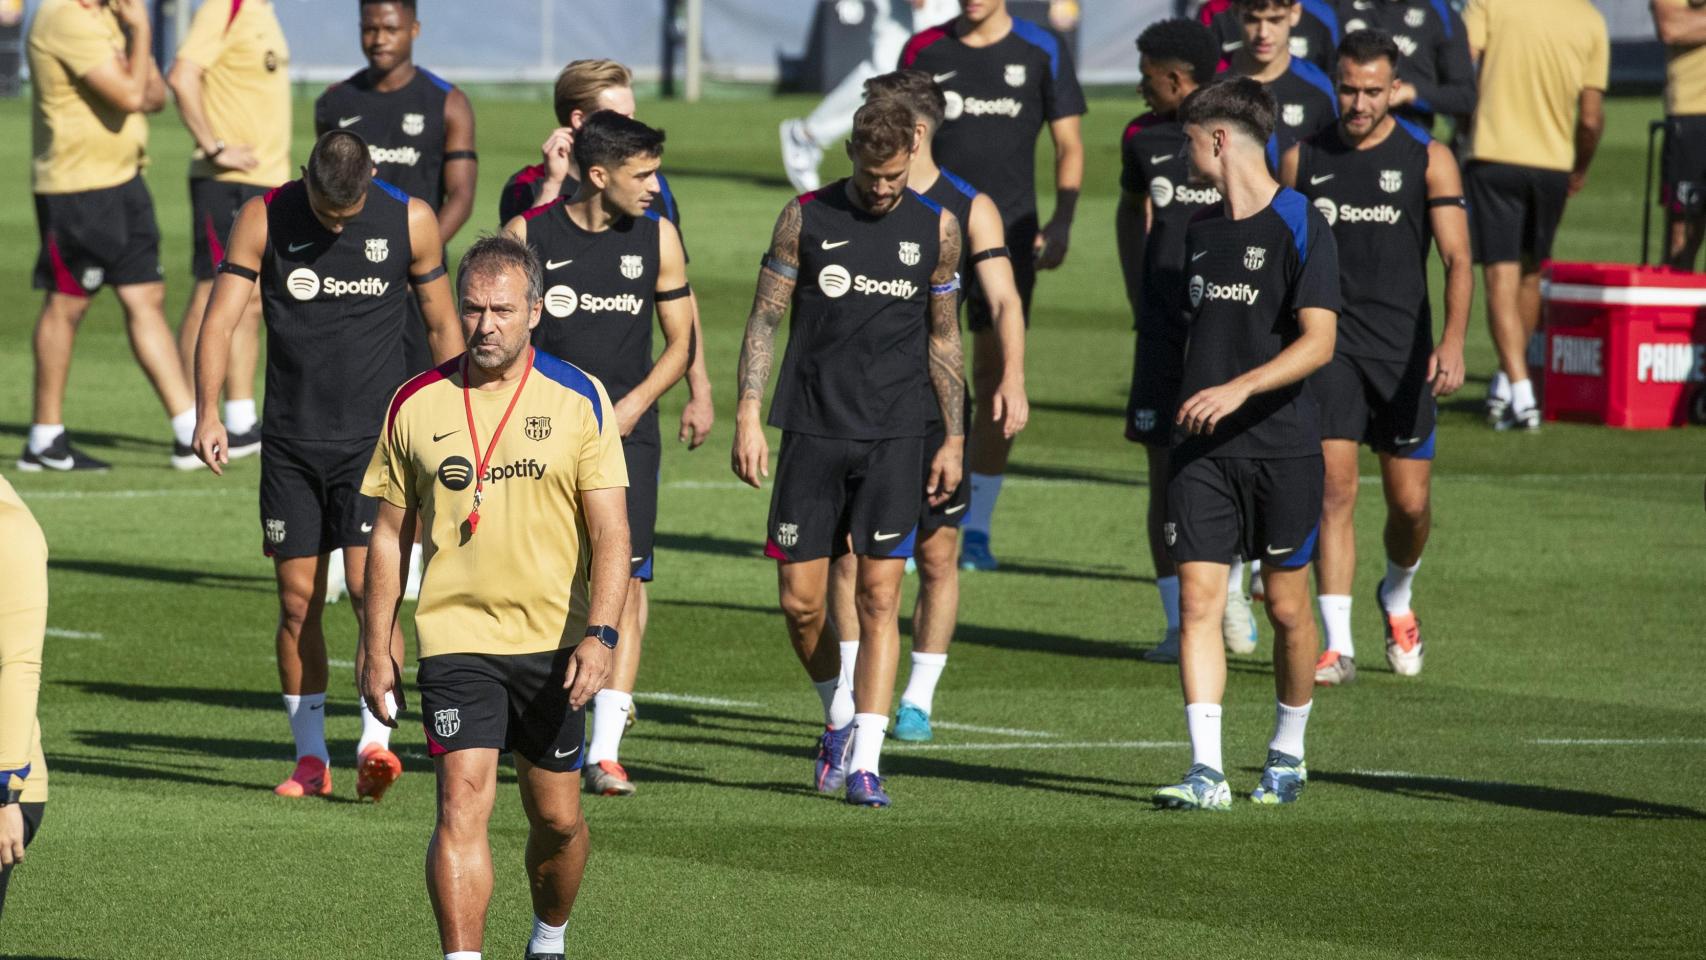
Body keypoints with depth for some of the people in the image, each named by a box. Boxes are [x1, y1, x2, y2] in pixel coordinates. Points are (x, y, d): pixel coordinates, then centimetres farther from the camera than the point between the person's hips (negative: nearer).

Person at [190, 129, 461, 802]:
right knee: (298, 601, 3)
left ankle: (375, 741, -18)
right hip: (291, 440, 1)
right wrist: (208, 412, -20)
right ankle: (310, 758, 12)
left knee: (370, 585, -16)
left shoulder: (410, 221, -3)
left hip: (376, 436, -1)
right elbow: (220, 319, -6)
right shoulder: (265, 218, -4)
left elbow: (442, 324, 9)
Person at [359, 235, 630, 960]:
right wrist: (377, 648, 6)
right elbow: (389, 534, 9)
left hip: (554, 643, 0)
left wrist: (600, 635, -17)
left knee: (556, 817, 10)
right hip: (455, 637, 0)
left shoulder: (579, 399, -2)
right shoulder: (417, 404, 2)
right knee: (463, 801, -15)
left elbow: (610, 534, -5)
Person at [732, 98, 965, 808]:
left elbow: (943, 337, 14)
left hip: (893, 436, 0)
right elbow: (764, 320, 5)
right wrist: (747, 417, -3)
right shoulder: (805, 218, 2)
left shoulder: (936, 228, 5)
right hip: (812, 430, 0)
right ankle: (838, 721, 26)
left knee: (879, 597, -7)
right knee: (799, 601, 0)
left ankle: (865, 761, -6)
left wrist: (954, 438, 11)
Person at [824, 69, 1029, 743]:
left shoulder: (968, 209, 0)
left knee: (937, 557, 2)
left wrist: (1012, 381, -21)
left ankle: (918, 698, 14)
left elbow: (1004, 301, -7)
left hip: (933, 403, -1)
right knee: (848, 551, -5)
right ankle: (850, 696, 2)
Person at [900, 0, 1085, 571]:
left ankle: (976, 530, 9)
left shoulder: (1042, 52, 3)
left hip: (1009, 232, 0)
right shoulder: (924, 51, 6)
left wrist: (1060, 224, -7)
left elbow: (1069, 145, 6)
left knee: (996, 379, -1)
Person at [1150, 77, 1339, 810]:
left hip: (1282, 447, -5)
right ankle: (1206, 771, -11)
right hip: (1203, 448, 5)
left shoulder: (1300, 227, -8)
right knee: (1198, 598, -7)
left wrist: (1241, 388, -27)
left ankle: (1288, 753, 24)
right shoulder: (1201, 230, 13)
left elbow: (1318, 340, -16)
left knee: (1287, 606, 5)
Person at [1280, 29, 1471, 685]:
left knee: (1410, 502, 5)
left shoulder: (1428, 160, 0)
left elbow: (1458, 261, -6)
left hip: (1404, 350, 0)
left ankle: (1397, 596, 38)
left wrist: (1453, 342, -20)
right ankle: (1337, 646, -13)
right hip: (1329, 341, 0)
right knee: (1335, 487, -13)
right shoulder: (1304, 159, 5)